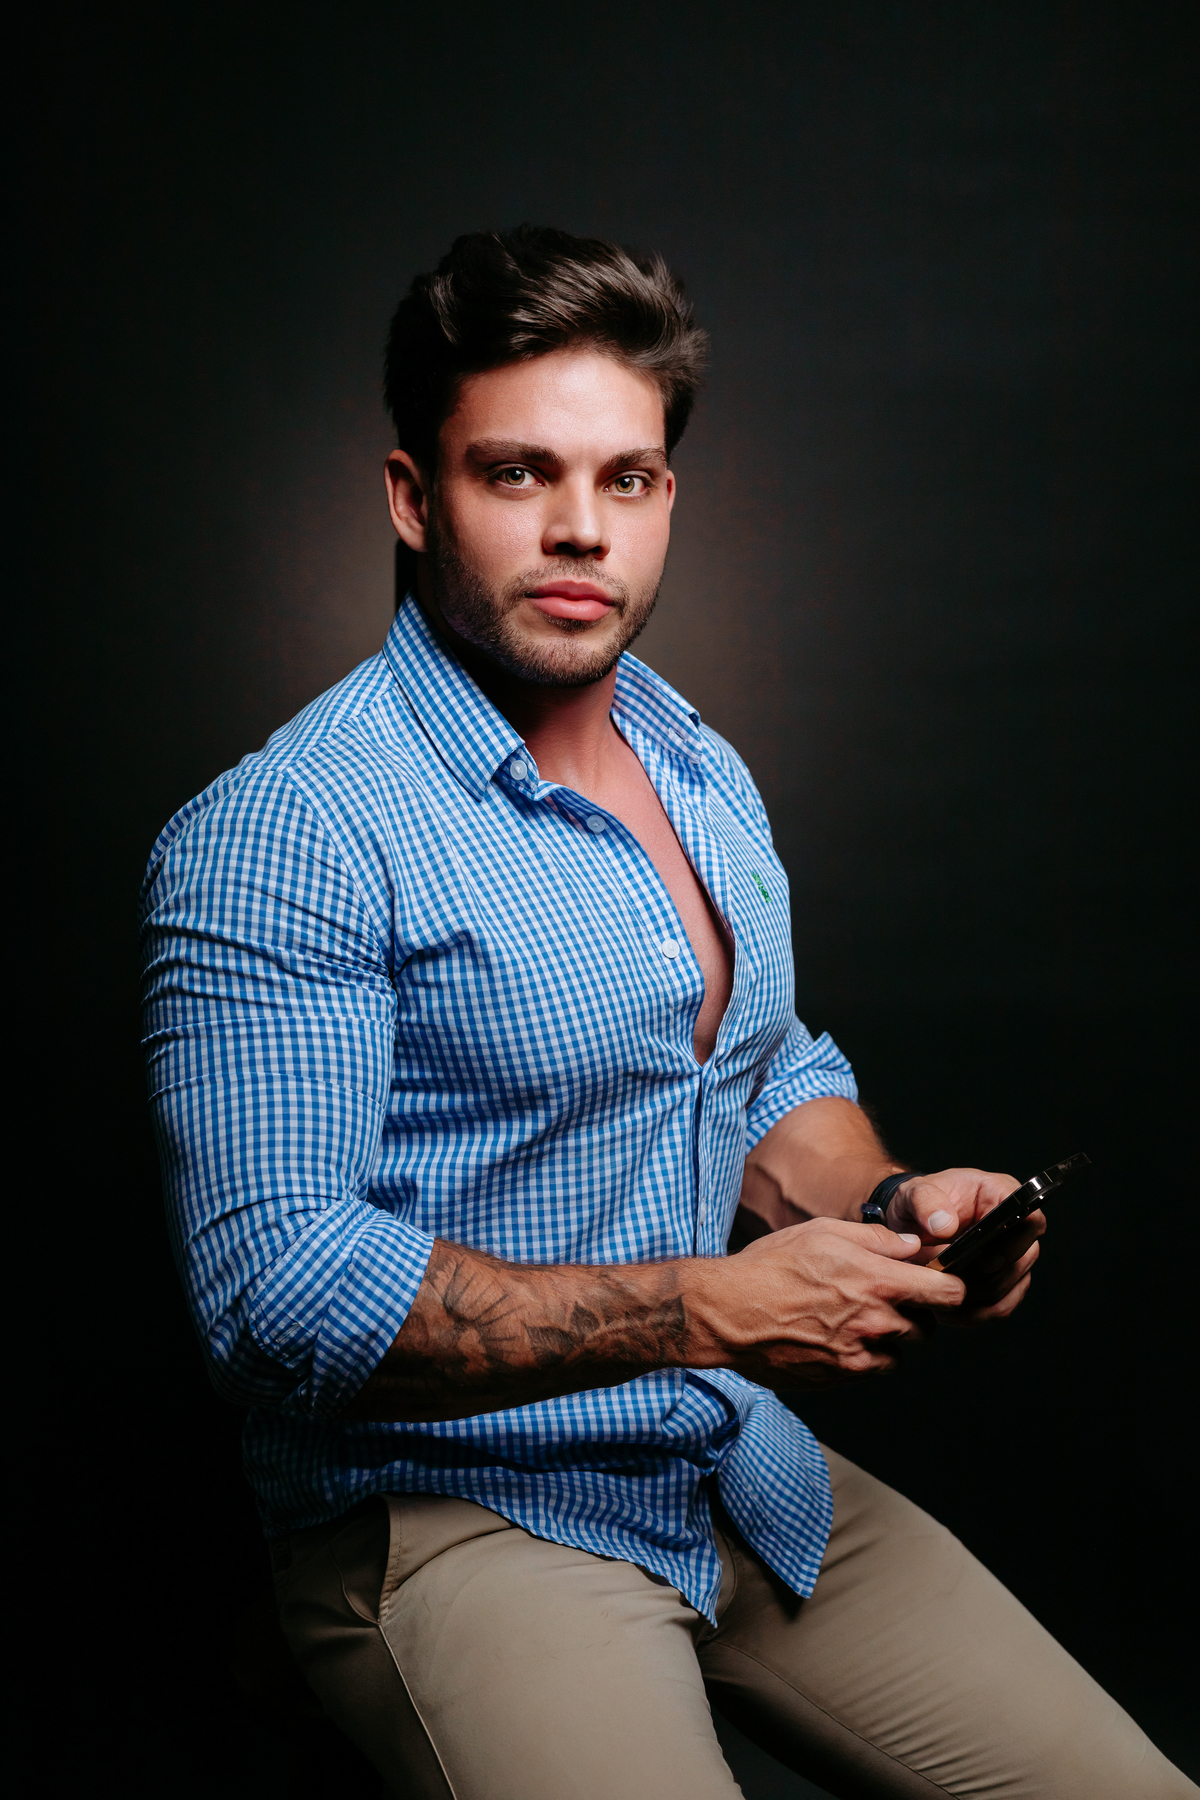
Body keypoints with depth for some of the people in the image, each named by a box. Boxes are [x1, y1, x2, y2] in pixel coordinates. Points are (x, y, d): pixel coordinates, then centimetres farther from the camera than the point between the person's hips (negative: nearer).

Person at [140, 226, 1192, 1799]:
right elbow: (275, 1287, -22)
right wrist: (709, 1309, -22)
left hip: (753, 1479, 7)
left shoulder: (711, 779, 10)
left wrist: (885, 1203, -3)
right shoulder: (278, 839, -17)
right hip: (456, 1518, -6)